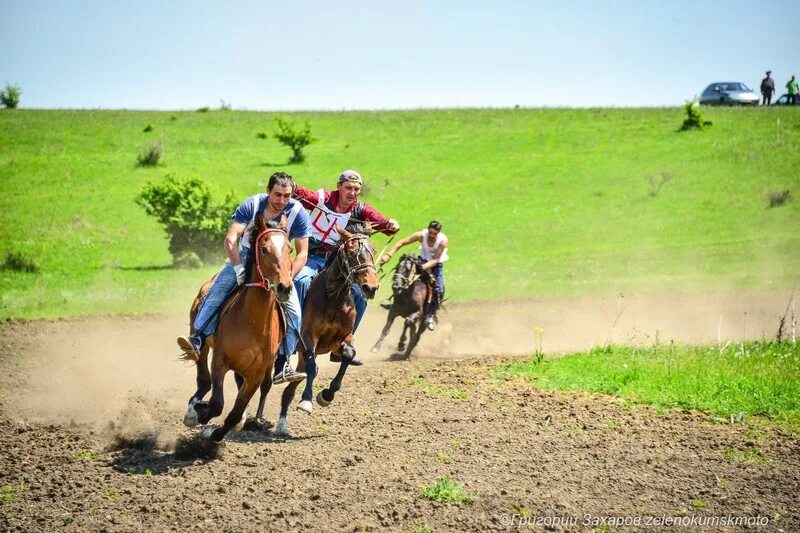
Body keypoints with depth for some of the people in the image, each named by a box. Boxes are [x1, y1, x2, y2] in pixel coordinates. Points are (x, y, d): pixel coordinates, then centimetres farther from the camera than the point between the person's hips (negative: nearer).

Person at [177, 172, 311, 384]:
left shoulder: (298, 213, -19)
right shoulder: (251, 205, -21)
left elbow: (302, 253, -15)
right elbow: (230, 239, -26)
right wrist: (239, 269, -38)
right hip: (245, 257, 0)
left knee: (293, 309, -16)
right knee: (218, 289, -24)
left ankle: (282, 366, -14)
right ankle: (197, 339, -27)